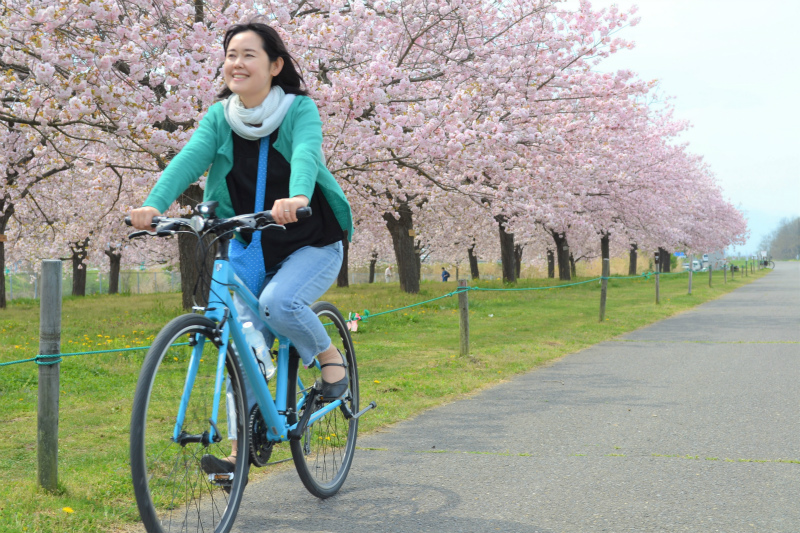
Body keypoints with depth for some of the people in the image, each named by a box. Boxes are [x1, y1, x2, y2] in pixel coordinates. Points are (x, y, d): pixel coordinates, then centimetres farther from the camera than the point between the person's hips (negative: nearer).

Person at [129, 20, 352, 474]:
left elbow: (306, 153, -31)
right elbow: (190, 158, -18)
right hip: (253, 250, 4)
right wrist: (154, 204, -37)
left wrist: (297, 197, -54)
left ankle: (329, 356, -1)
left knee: (278, 302, -30)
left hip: (311, 243, -4)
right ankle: (239, 448, 5)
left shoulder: (300, 109, -11)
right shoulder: (220, 117, -1)